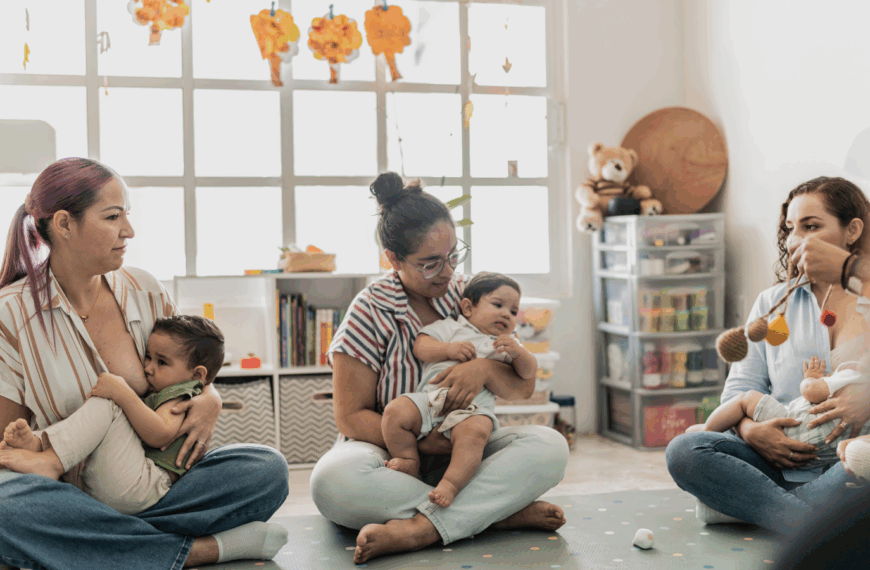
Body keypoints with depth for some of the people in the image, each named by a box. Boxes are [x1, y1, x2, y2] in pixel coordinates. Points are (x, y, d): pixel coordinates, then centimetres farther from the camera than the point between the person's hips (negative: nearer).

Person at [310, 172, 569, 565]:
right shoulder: (370, 313, -6)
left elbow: (522, 387, 4)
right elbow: (351, 417, -7)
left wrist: (486, 369, -19)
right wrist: (418, 441, -22)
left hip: (464, 450, 3)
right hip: (394, 455, -3)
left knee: (549, 446, -24)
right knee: (332, 479, -36)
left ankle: (421, 527, -35)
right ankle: (502, 512, -31)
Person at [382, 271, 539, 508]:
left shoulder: (508, 345, 30)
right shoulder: (451, 328, 23)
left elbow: (529, 373, 15)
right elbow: (420, 346, 10)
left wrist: (517, 351, -4)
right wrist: (448, 349, -7)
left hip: (474, 408, -1)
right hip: (431, 397, 1)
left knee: (474, 432, -36)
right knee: (395, 411, -24)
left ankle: (451, 484, -37)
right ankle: (410, 462, -5)